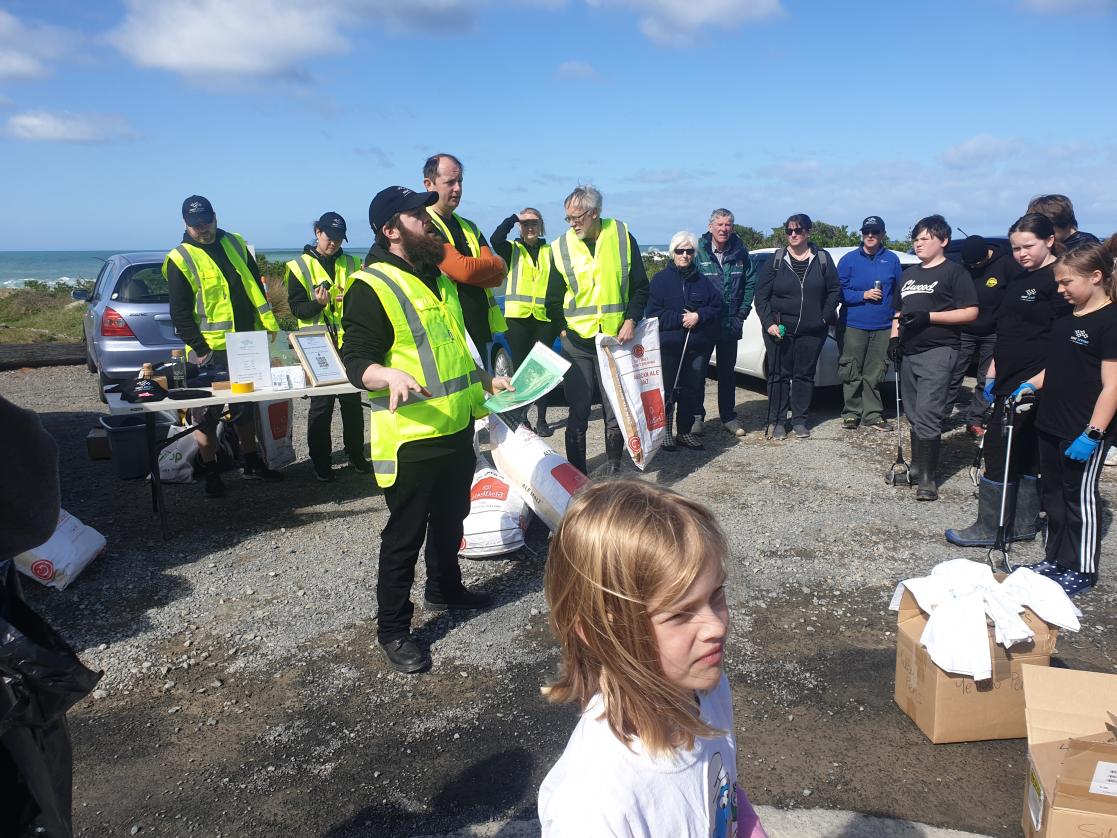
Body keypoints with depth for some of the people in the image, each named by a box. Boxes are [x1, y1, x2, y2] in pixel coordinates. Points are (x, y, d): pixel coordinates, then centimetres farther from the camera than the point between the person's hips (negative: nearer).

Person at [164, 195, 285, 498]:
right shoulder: (180, 260, -7)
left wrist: (269, 324, 5)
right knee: (207, 417, 3)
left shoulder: (235, 244, 9)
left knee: (245, 408, 16)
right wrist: (200, 350, -13)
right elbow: (180, 314, -9)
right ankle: (211, 474, 15)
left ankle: (252, 464, 28)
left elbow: (256, 287, 13)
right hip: (210, 352, -5)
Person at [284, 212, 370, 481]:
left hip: (348, 344, 3)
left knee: (352, 401, 9)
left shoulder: (351, 264, 10)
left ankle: (356, 455, 21)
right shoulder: (299, 266, 1)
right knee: (320, 404, 2)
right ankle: (320, 461, 12)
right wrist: (318, 304, -24)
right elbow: (296, 307, -4)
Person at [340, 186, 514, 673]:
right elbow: (356, 361, -20)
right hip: (410, 439, -8)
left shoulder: (439, 279, 13)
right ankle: (392, 629, 19)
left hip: (457, 430, 9)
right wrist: (390, 376, -39)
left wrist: (485, 380, 22)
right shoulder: (371, 287, -15)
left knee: (451, 518, 23)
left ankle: (444, 589, 45)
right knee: (405, 536, 3)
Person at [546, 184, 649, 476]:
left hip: (616, 338, 0)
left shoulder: (622, 236, 1)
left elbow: (640, 287, 6)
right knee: (578, 410, 0)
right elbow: (553, 298, 11)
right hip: (577, 341, 0)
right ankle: (576, 474, 9)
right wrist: (561, 328, 2)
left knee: (616, 408, 7)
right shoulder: (561, 247, 3)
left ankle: (613, 467, 24)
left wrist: (630, 320, -5)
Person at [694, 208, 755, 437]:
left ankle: (728, 416, 22)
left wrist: (742, 313, 1)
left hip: (730, 323, 3)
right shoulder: (698, 251, -8)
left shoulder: (740, 252, 1)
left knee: (728, 371, 12)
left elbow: (750, 282, 8)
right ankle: (696, 416, 14)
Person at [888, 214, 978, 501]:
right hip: (909, 352, 7)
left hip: (938, 352, -7)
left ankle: (928, 477, -9)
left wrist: (929, 317, -17)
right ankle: (917, 465, 22)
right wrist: (894, 337, 11)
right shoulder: (908, 275, 20)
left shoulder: (954, 272, -2)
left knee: (927, 414, -14)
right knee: (913, 415, 11)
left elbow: (970, 312, -9)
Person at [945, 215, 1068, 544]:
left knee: (999, 450, -6)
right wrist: (992, 374, 18)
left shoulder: (1058, 279, -10)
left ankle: (989, 529, 3)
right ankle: (1022, 525, 22)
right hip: (1009, 381, 9)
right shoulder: (1018, 281, 17)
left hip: (1032, 383, -9)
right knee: (1025, 454, 14)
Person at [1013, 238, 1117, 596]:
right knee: (1053, 494, 15)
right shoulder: (1065, 319, 10)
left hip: (1084, 431, -8)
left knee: (1080, 497, 3)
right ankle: (1054, 560, 28)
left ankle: (1081, 571, 16)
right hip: (1051, 425, 8)